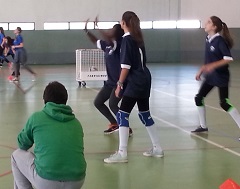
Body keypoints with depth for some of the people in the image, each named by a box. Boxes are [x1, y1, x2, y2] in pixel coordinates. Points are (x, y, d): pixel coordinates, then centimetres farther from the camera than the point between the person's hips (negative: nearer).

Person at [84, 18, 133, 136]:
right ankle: (114, 124, 23)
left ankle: (127, 128, -6)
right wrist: (87, 31, 11)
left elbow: (109, 40, -37)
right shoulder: (107, 45, 6)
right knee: (97, 102, 11)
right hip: (111, 82, 10)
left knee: (112, 104, -21)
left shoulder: (119, 44, -18)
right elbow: (96, 42, 23)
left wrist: (98, 27, -31)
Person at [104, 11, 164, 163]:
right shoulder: (138, 38, 12)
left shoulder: (127, 39, -12)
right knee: (145, 114, 17)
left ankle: (122, 153, -10)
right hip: (145, 80, 9)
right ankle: (157, 149, 23)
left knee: (123, 115, -8)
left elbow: (126, 66, -17)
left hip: (135, 83, -9)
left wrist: (120, 84, -12)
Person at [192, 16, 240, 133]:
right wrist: (201, 71, 15)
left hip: (221, 76, -8)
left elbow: (228, 59, -24)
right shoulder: (208, 40, 4)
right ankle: (203, 126, 23)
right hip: (210, 76, 8)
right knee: (199, 98, 8)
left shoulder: (220, 40, -19)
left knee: (224, 103, -10)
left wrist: (213, 66, -31)